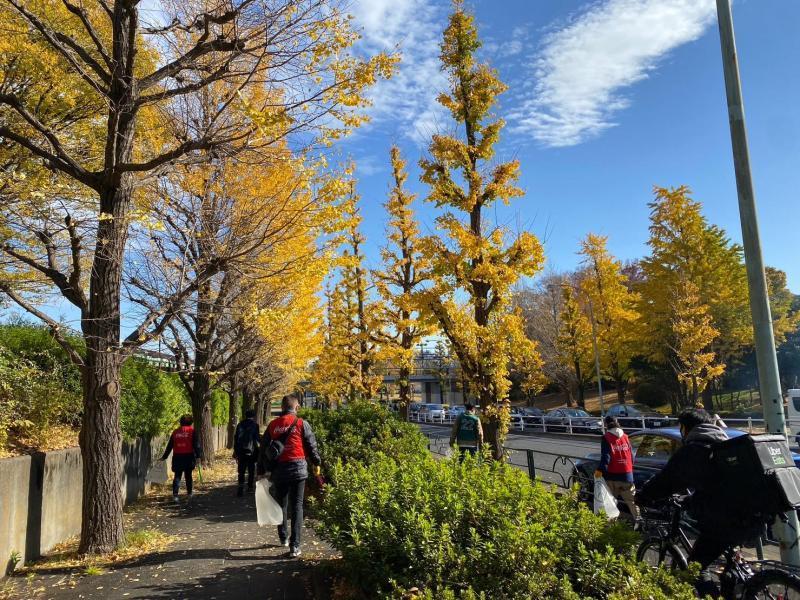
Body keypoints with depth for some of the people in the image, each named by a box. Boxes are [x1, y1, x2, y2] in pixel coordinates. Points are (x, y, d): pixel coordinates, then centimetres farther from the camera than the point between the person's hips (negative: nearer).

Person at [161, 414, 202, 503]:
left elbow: (169, 446, 12)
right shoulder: (192, 431, -1)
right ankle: (189, 494, 19)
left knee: (177, 476, 5)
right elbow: (196, 444, -7)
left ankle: (175, 494, -8)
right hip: (188, 456, -2)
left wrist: (164, 457, 19)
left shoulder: (175, 432, 9)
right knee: (188, 476, 11)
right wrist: (199, 455, -7)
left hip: (177, 457, 2)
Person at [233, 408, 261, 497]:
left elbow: (235, 438, 10)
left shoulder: (240, 425, 7)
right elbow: (258, 437, -9)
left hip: (240, 452, 3)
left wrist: (235, 451, 17)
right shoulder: (254, 425, -6)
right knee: (251, 471, 11)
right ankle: (250, 487, 16)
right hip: (251, 451, -3)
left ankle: (241, 488, -5)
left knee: (241, 471, 6)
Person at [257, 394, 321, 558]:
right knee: (296, 506, 1)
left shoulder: (272, 425, 4)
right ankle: (295, 546, -3)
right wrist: (316, 463, 15)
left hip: (278, 469, 3)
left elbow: (263, 449, 8)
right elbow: (311, 445, 0)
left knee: (281, 504, 20)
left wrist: (261, 471, 15)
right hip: (298, 468, -3)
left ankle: (283, 537, 33)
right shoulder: (301, 423, -5)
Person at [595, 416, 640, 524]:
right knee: (631, 500, 12)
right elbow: (631, 455, 10)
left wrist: (600, 470, -19)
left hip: (612, 475, -4)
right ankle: (638, 520, 10)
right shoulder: (625, 437, 7)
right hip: (627, 474, 4)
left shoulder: (606, 438, -9)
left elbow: (605, 456, -18)